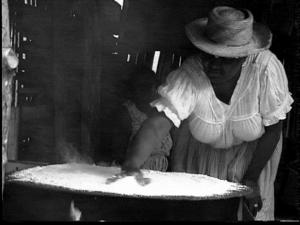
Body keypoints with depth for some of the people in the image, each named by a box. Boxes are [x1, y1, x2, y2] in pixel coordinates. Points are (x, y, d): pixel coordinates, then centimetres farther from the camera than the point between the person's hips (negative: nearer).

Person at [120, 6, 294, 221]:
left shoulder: (266, 68, -33)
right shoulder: (189, 76, -35)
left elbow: (273, 129, -21)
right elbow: (157, 124, -44)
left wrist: (251, 179, -17)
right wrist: (131, 165, -61)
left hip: (253, 149, 0)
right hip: (202, 149, 0)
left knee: (251, 210, 5)